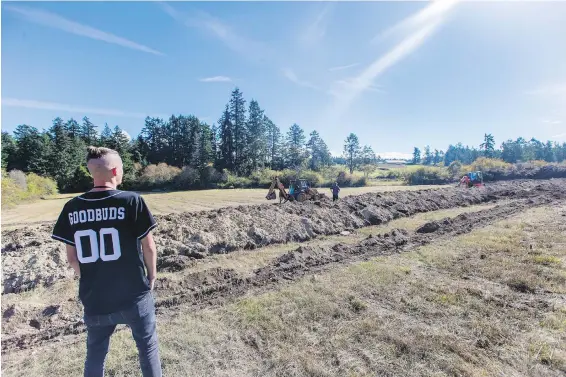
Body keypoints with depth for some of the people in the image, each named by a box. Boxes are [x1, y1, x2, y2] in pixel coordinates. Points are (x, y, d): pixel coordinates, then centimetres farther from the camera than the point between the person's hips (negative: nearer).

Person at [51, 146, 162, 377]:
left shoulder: (72, 208, -4)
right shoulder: (132, 201, -16)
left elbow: (72, 258, 2)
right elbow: (148, 247, -10)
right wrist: (151, 277, 7)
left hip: (94, 299, 4)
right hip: (134, 295, -4)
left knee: (95, 354, 25)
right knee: (147, 348, 16)